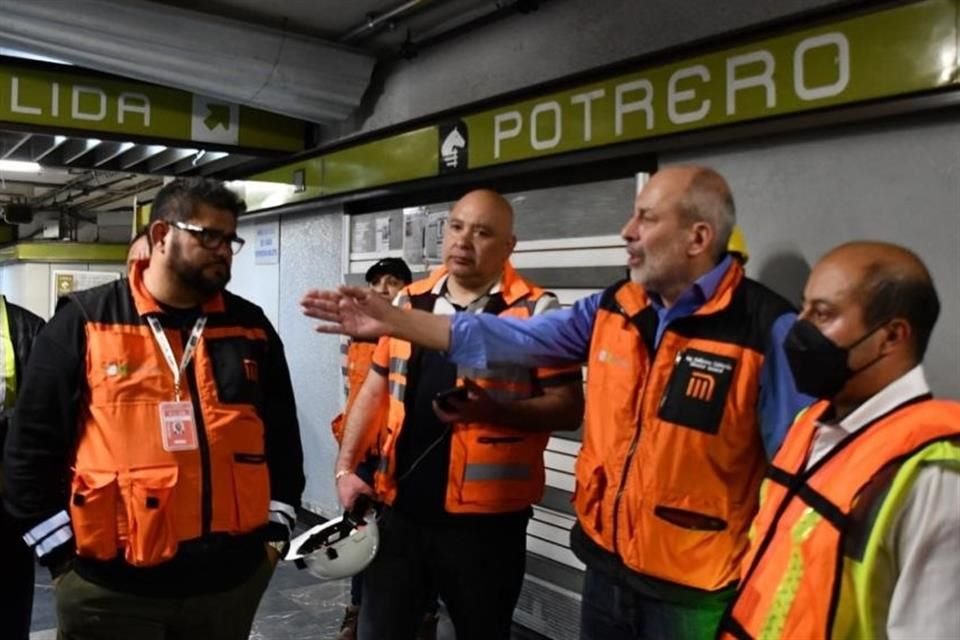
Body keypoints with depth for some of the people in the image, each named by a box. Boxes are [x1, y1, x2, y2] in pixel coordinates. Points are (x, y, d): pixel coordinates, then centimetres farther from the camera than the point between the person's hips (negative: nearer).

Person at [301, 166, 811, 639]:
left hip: (694, 590, -5)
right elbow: (511, 338, 0)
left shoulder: (765, 329, -17)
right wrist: (390, 320, -4)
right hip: (607, 563, 6)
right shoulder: (612, 309, 0)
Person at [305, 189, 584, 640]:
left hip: (484, 517, -3)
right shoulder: (408, 301, 7)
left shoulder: (536, 312, -7)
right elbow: (374, 390, 14)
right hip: (400, 507, 4)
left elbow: (568, 408, -8)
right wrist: (345, 468, 6)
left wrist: (493, 410, -23)